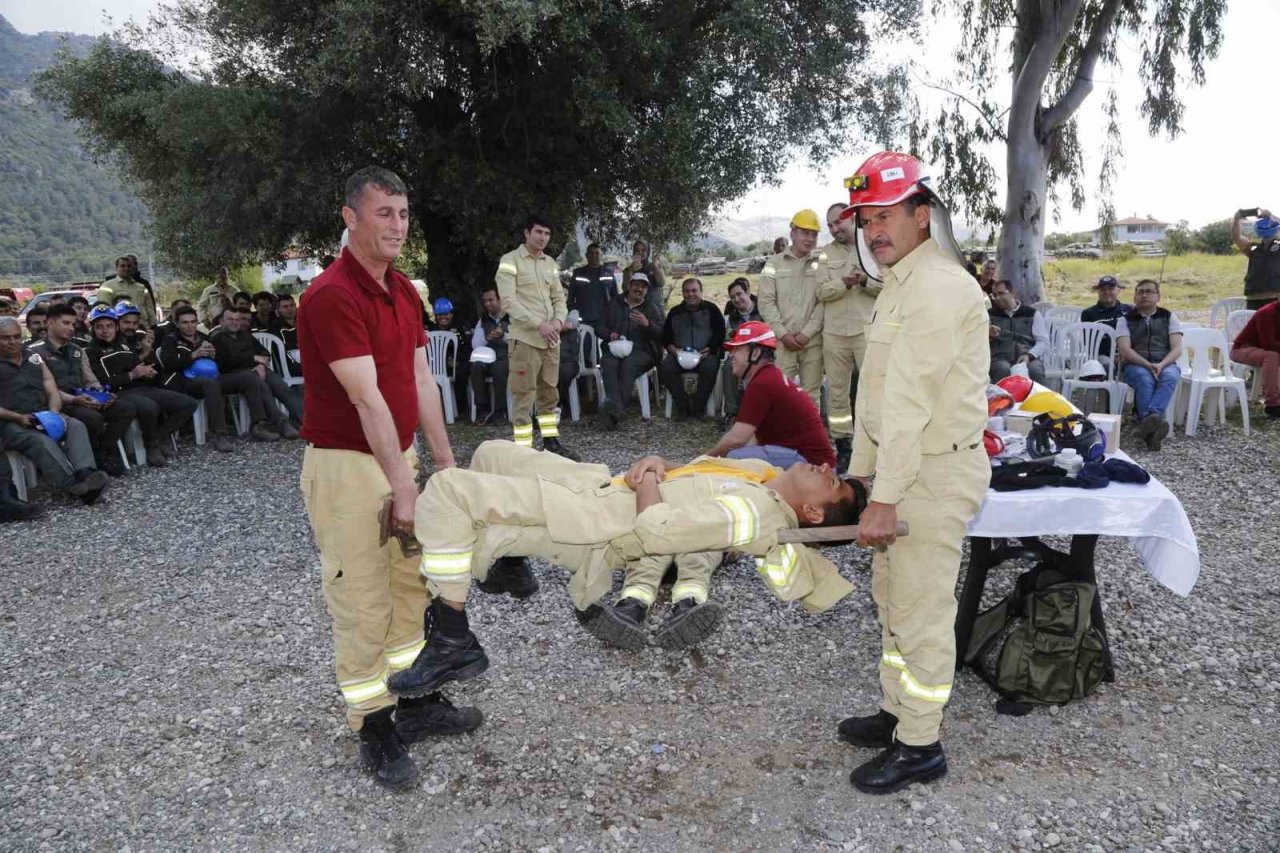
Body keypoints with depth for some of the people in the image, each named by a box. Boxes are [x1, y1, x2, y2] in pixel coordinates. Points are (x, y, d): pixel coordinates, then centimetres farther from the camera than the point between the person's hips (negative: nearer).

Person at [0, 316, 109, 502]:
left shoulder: (34, 358, 20)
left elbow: (53, 392, 14)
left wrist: (54, 413, -8)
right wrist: (18, 418, -19)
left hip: (45, 416, 4)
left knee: (76, 426, -27)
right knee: (41, 441, -35)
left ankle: (86, 474, -50)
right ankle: (74, 485, -51)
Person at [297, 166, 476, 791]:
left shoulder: (405, 290, 8)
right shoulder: (331, 295, -20)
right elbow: (366, 399, -23)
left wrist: (445, 462, 7)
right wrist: (403, 488, -22)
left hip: (398, 456, 9)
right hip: (347, 465, -9)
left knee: (411, 588, 17)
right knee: (362, 604, 3)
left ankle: (415, 702, 34)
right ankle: (373, 730, 19)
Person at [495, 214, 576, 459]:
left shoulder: (550, 262, 15)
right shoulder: (510, 260, -4)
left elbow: (559, 297, 16)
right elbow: (509, 302, -12)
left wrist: (558, 321, -5)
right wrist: (539, 325, -19)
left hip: (551, 339, 6)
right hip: (525, 338, -6)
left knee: (549, 393, 12)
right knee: (524, 396, -4)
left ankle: (550, 441, 22)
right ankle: (524, 448, -1)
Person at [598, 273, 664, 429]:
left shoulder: (651, 309, 18)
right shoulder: (614, 305, 23)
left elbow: (661, 334, 5)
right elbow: (600, 327, 20)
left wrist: (647, 324, -15)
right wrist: (610, 334, -3)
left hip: (640, 350, -1)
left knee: (629, 363, -36)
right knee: (609, 364, -34)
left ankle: (614, 407, -49)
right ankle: (617, 408, -52)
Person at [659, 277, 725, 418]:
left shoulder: (711, 309, 6)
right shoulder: (675, 312, 14)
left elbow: (720, 334, 1)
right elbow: (666, 337, 14)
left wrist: (709, 350, -14)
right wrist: (673, 349, -8)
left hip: (705, 353, -2)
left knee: (709, 368, -36)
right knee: (665, 368, -27)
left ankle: (698, 407, -20)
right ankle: (683, 406, -17)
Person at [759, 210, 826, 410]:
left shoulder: (822, 263, 6)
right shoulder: (774, 263, 7)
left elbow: (824, 301, -1)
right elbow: (766, 302, 1)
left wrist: (806, 333, -10)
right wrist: (783, 334, -8)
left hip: (813, 341, 0)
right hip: (782, 341, 0)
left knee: (811, 394, 6)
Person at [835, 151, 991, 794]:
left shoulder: (937, 287, -19)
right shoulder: (901, 283, 16)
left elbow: (909, 403, -23)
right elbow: (877, 395, 16)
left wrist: (885, 499, -23)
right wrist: (860, 473, 17)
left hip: (937, 471, -10)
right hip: (904, 464, 10)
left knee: (921, 610, 1)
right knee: (892, 596, 20)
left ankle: (919, 747, 18)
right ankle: (896, 712, 36)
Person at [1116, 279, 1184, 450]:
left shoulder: (1169, 317, 17)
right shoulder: (1125, 319, 13)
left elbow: (1177, 348, 5)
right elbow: (1125, 350, -2)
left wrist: (1161, 365, -16)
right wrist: (1148, 365, -19)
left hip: (1165, 364, 1)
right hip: (1135, 365, -1)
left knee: (1170, 376, -34)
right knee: (1145, 379, -36)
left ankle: (1148, 420, -53)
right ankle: (1153, 424, -49)